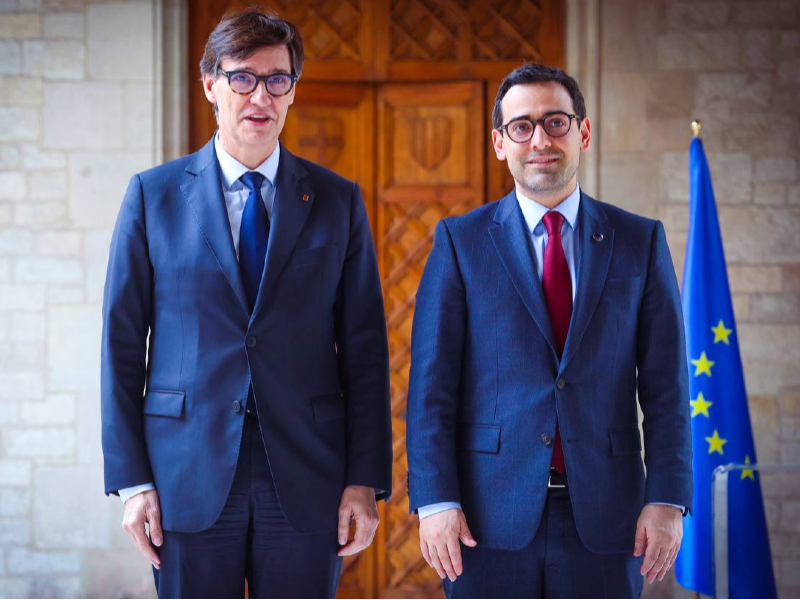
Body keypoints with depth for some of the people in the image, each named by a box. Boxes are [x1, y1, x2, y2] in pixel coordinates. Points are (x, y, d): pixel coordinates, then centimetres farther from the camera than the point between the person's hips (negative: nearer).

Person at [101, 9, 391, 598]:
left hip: (305, 482, 1)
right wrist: (131, 480, -3)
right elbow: (122, 341, 3)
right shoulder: (155, 194, 5)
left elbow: (365, 349, 4)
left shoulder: (338, 200, 6)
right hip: (189, 480, 0)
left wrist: (366, 481, -3)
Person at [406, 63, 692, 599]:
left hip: (604, 518, 1)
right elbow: (431, 384, -1)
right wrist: (436, 500, -9)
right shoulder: (460, 241, 4)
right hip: (490, 515, -1)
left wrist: (667, 499, -6)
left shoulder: (640, 241, 7)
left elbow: (665, 385, 3)